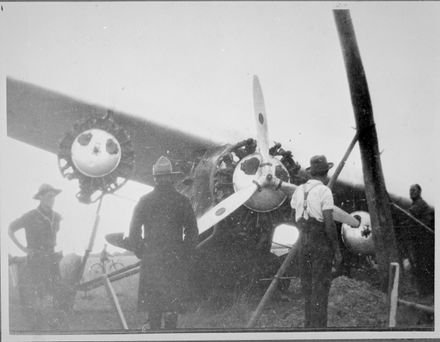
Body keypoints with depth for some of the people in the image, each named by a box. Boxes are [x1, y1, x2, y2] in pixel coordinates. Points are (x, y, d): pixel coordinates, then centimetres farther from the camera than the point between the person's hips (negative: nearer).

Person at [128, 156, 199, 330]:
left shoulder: (144, 201, 2)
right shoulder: (182, 201, -1)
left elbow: (134, 232, 2)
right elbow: (192, 232, -1)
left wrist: (142, 253, 11)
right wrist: (185, 255, 8)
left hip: (150, 259, 1)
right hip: (175, 260, -1)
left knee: (152, 302, 11)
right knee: (173, 301, 5)